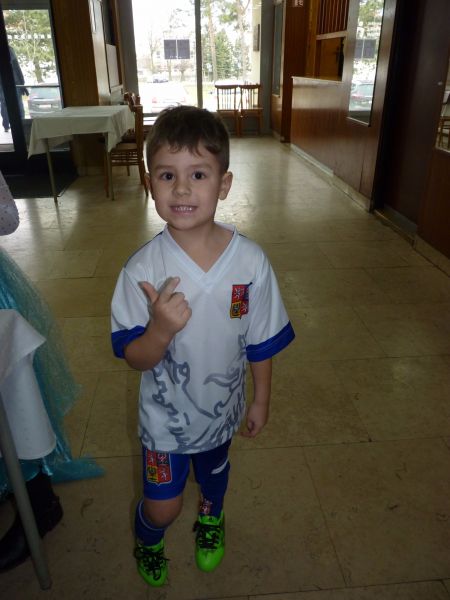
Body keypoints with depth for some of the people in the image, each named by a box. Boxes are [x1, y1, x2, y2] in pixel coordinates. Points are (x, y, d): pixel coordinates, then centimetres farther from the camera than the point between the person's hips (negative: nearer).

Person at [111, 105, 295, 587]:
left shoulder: (251, 262, -22)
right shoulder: (142, 270, -26)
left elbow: (261, 342, -8)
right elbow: (134, 358, -19)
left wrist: (260, 401, 2)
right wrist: (160, 330, -40)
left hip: (222, 405, 2)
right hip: (165, 412, -2)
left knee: (214, 472, 31)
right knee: (163, 505, 14)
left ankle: (211, 517, 66)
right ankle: (147, 538, 53)